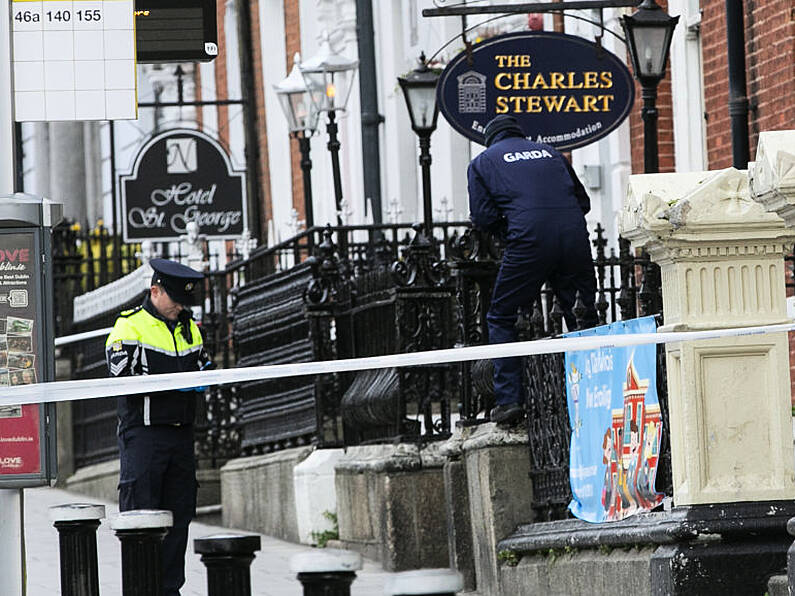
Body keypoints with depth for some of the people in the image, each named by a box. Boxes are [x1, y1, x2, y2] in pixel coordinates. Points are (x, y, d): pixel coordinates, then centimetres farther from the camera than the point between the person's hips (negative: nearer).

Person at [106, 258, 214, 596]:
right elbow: (123, 377, -14)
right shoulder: (130, 326, -5)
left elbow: (202, 364, 25)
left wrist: (204, 374, 0)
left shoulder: (188, 327, 17)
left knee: (179, 512, 7)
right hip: (144, 432, -7)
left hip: (181, 432, 7)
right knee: (140, 513, -6)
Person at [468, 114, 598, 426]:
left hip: (529, 240, -3)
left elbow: (483, 218, 5)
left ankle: (509, 399, 2)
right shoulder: (549, 152, 26)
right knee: (583, 317, 12)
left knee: (501, 318, 10)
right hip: (575, 237, 3)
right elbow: (583, 201, 22)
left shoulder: (483, 162, 16)